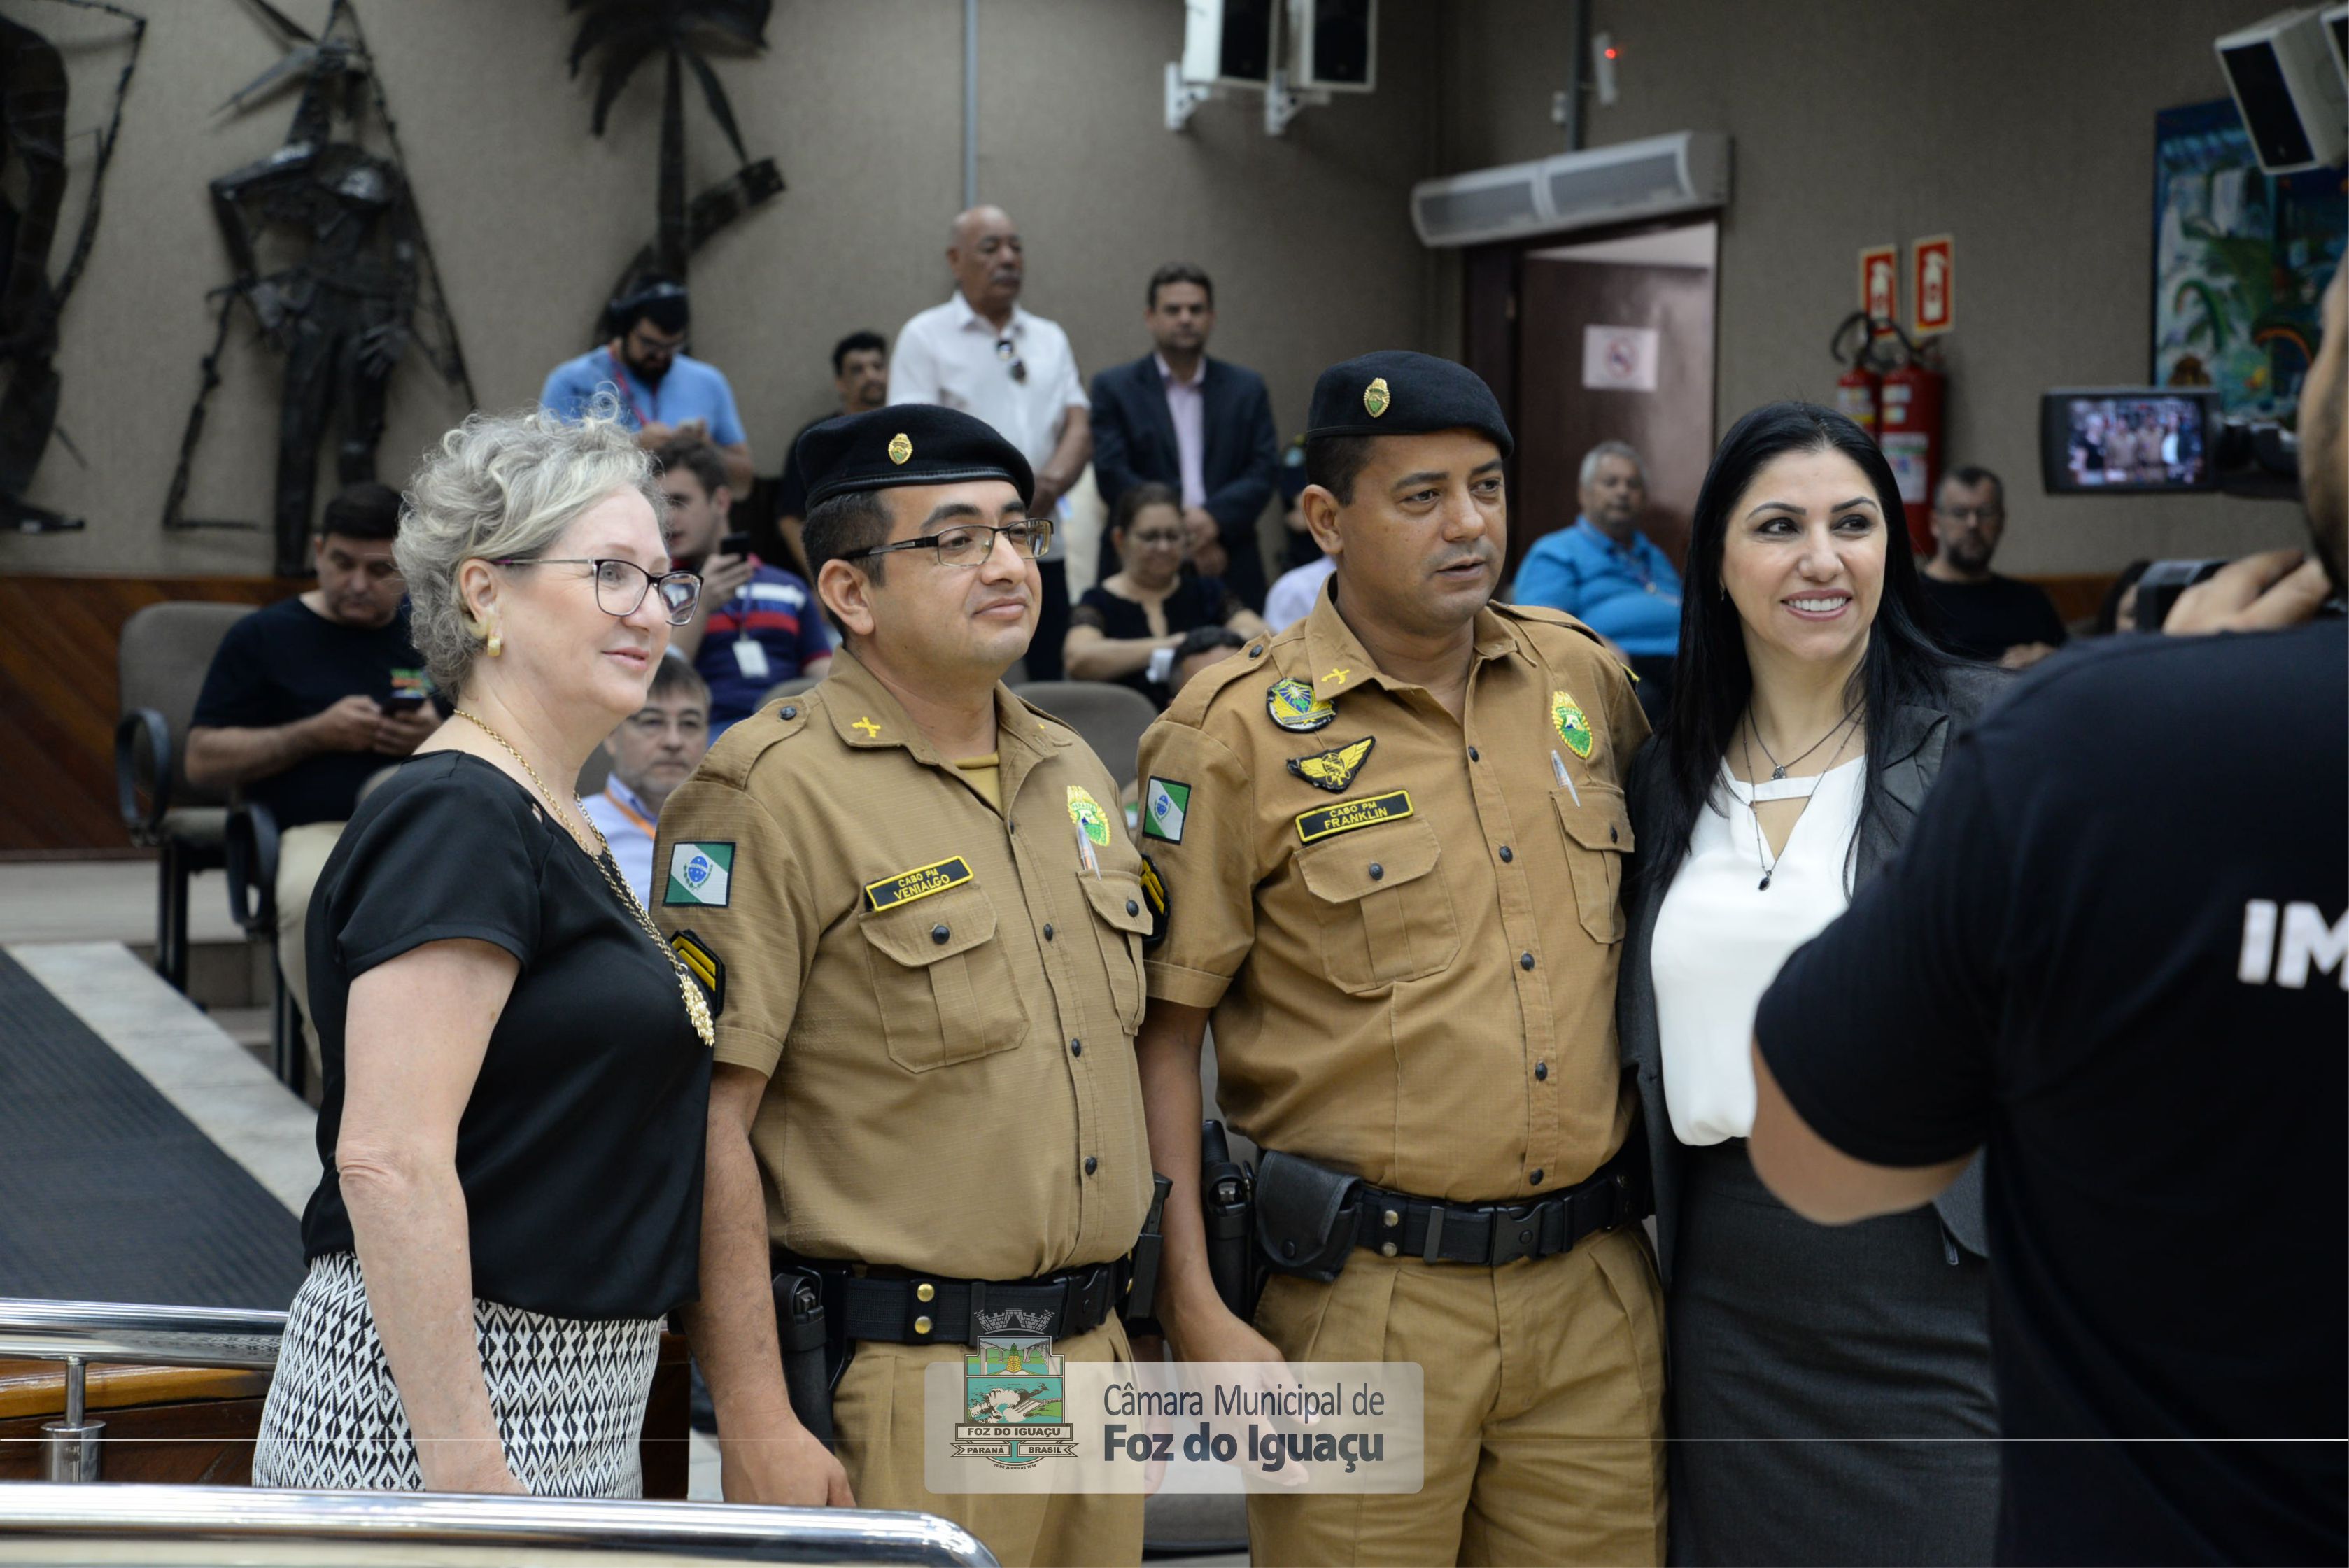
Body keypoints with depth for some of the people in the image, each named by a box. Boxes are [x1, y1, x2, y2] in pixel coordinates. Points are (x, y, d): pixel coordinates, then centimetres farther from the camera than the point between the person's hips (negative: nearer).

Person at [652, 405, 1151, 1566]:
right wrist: (755, 1421, -19)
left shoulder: (1074, 774, 12)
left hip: (1090, 1360, 7)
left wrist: (1120, 1346, 17)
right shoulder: (769, 792, -12)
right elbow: (708, 1121, -16)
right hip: (894, 1385, -7)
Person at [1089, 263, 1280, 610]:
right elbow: (1112, 475, -4)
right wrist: (1178, 529, -11)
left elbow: (1264, 470, 5)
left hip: (1230, 572, 2)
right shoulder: (1114, 387, 6)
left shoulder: (1247, 388, 13)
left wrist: (1215, 519, -13)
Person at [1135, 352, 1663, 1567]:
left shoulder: (1580, 677, 8)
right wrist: (1194, 1310, -11)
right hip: (1362, 1300, -4)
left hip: (1593, 1288, 4)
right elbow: (1163, 1029, -6)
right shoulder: (1237, 728, -7)